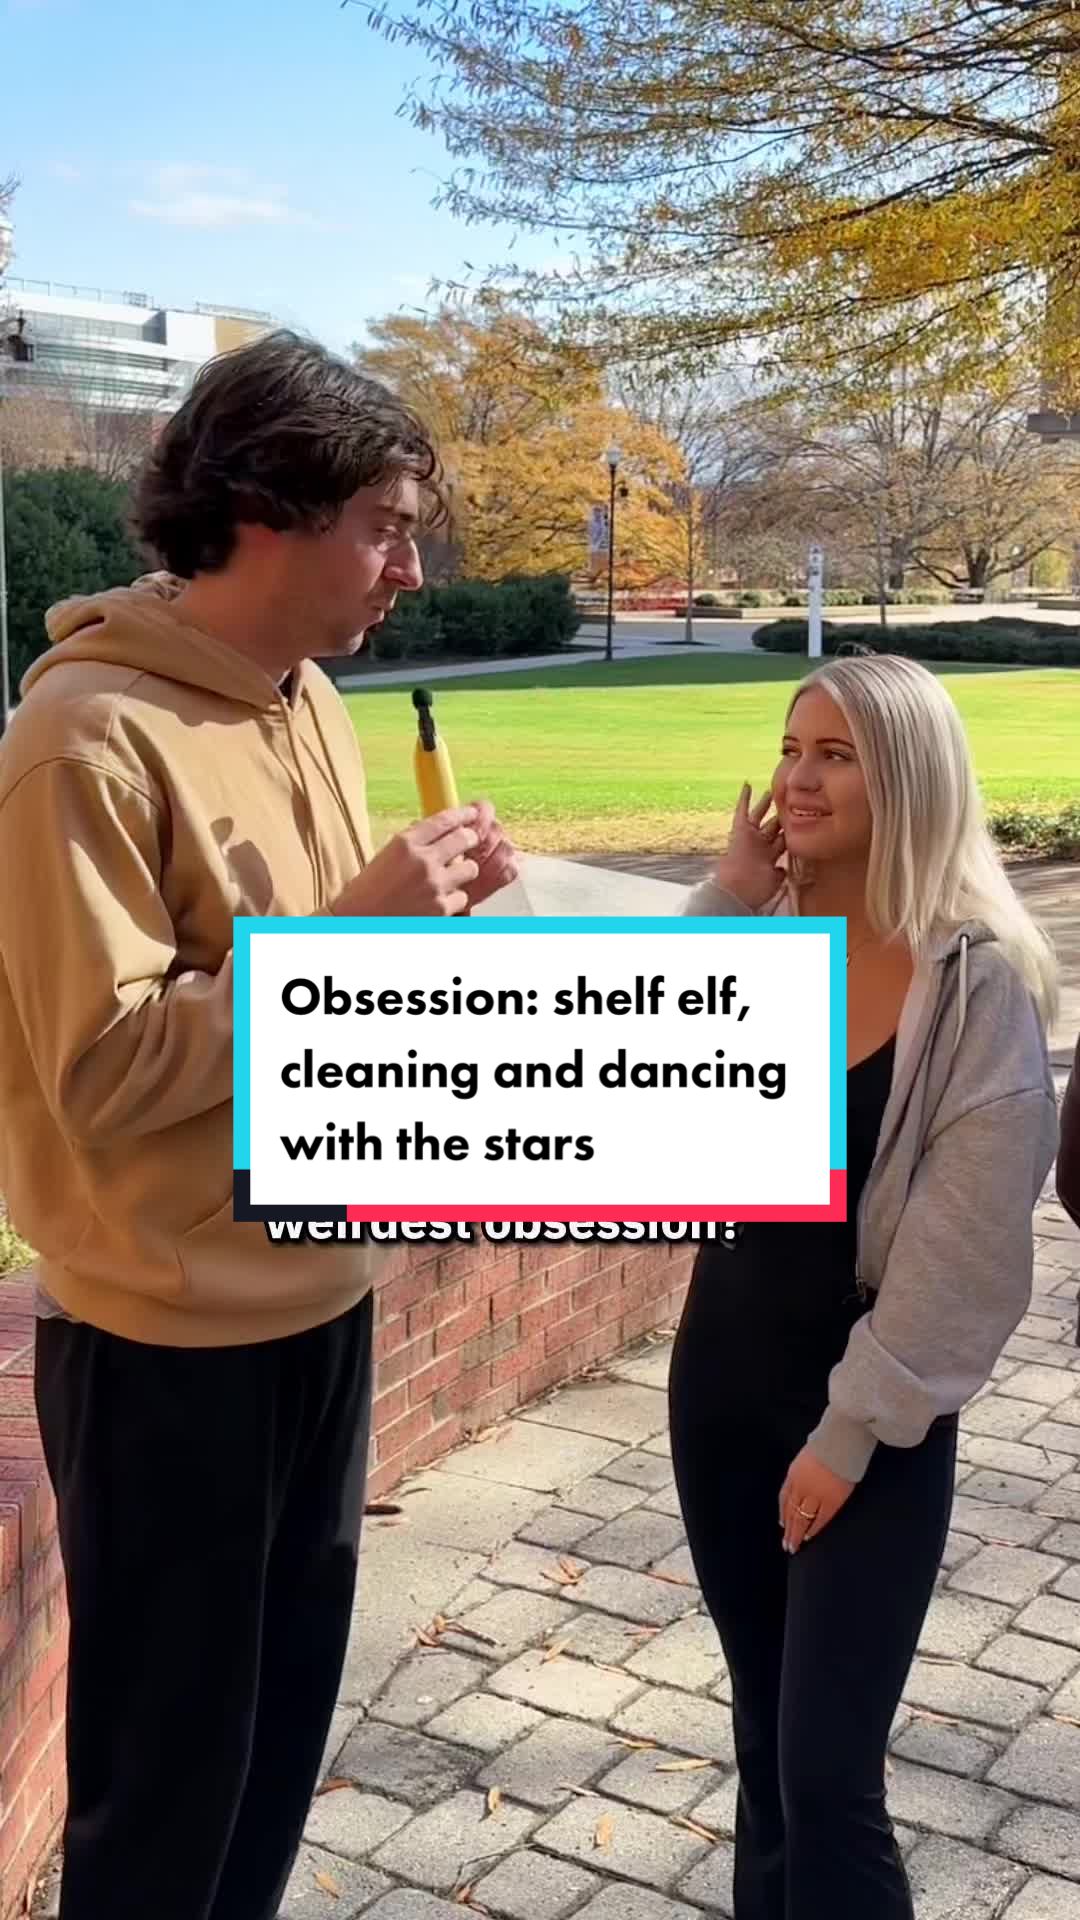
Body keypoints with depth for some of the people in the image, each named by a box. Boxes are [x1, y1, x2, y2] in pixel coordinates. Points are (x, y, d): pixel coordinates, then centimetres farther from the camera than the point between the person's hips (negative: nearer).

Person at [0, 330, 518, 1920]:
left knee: (285, 1723, 23)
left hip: (322, 1303, 8)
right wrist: (354, 926, -24)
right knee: (165, 1757, 12)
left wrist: (424, 909, -5)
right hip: (172, 1348, -8)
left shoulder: (310, 701, 5)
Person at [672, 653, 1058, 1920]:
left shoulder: (979, 985, -15)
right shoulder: (765, 939, 1)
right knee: (766, 1733, 19)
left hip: (870, 1412, -5)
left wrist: (855, 1428, -14)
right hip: (722, 1367, 6)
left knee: (827, 1772, -1)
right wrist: (724, 905, -16)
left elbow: (968, 1246, -16)